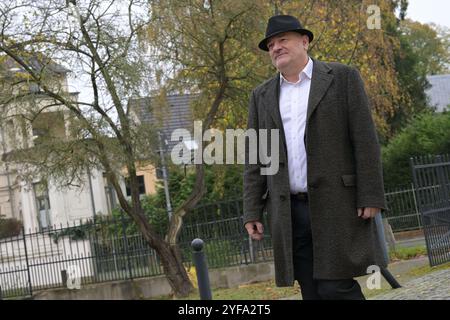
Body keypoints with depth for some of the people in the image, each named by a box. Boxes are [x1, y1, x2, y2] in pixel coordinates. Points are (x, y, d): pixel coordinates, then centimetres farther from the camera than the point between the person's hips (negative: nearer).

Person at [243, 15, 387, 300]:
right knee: (312, 292, 2)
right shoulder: (262, 97, 15)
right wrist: (253, 212, 5)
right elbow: (255, 159, 13)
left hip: (338, 203, -4)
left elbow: (365, 140, -3)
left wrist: (371, 197, -11)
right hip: (290, 212, 4)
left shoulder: (343, 78, 3)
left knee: (335, 286, -11)